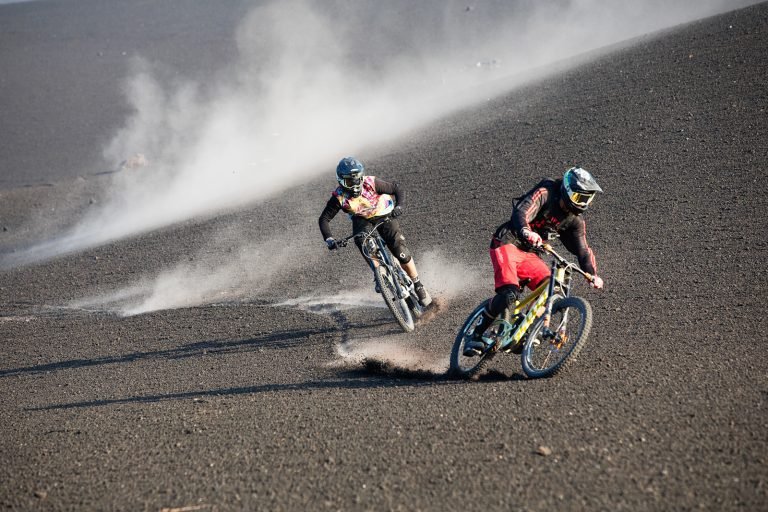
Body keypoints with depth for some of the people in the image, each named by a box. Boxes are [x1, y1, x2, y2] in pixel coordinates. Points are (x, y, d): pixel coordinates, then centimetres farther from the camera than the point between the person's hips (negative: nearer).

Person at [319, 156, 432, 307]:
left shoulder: (372, 184, -26)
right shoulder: (339, 197, -22)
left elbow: (398, 190, -19)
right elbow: (324, 218, -17)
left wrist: (399, 206, -38)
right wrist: (329, 239, -33)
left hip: (384, 216, -1)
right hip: (362, 220, 1)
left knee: (402, 254, -15)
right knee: (361, 240, -34)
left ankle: (418, 286, 4)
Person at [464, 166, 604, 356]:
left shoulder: (575, 220, 5)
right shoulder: (544, 193, -14)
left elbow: (583, 250, 7)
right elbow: (520, 213, -28)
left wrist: (592, 275, -11)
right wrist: (526, 232, -50)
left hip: (529, 254, 7)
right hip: (508, 243, -7)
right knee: (509, 294, -27)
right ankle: (476, 336, -14)